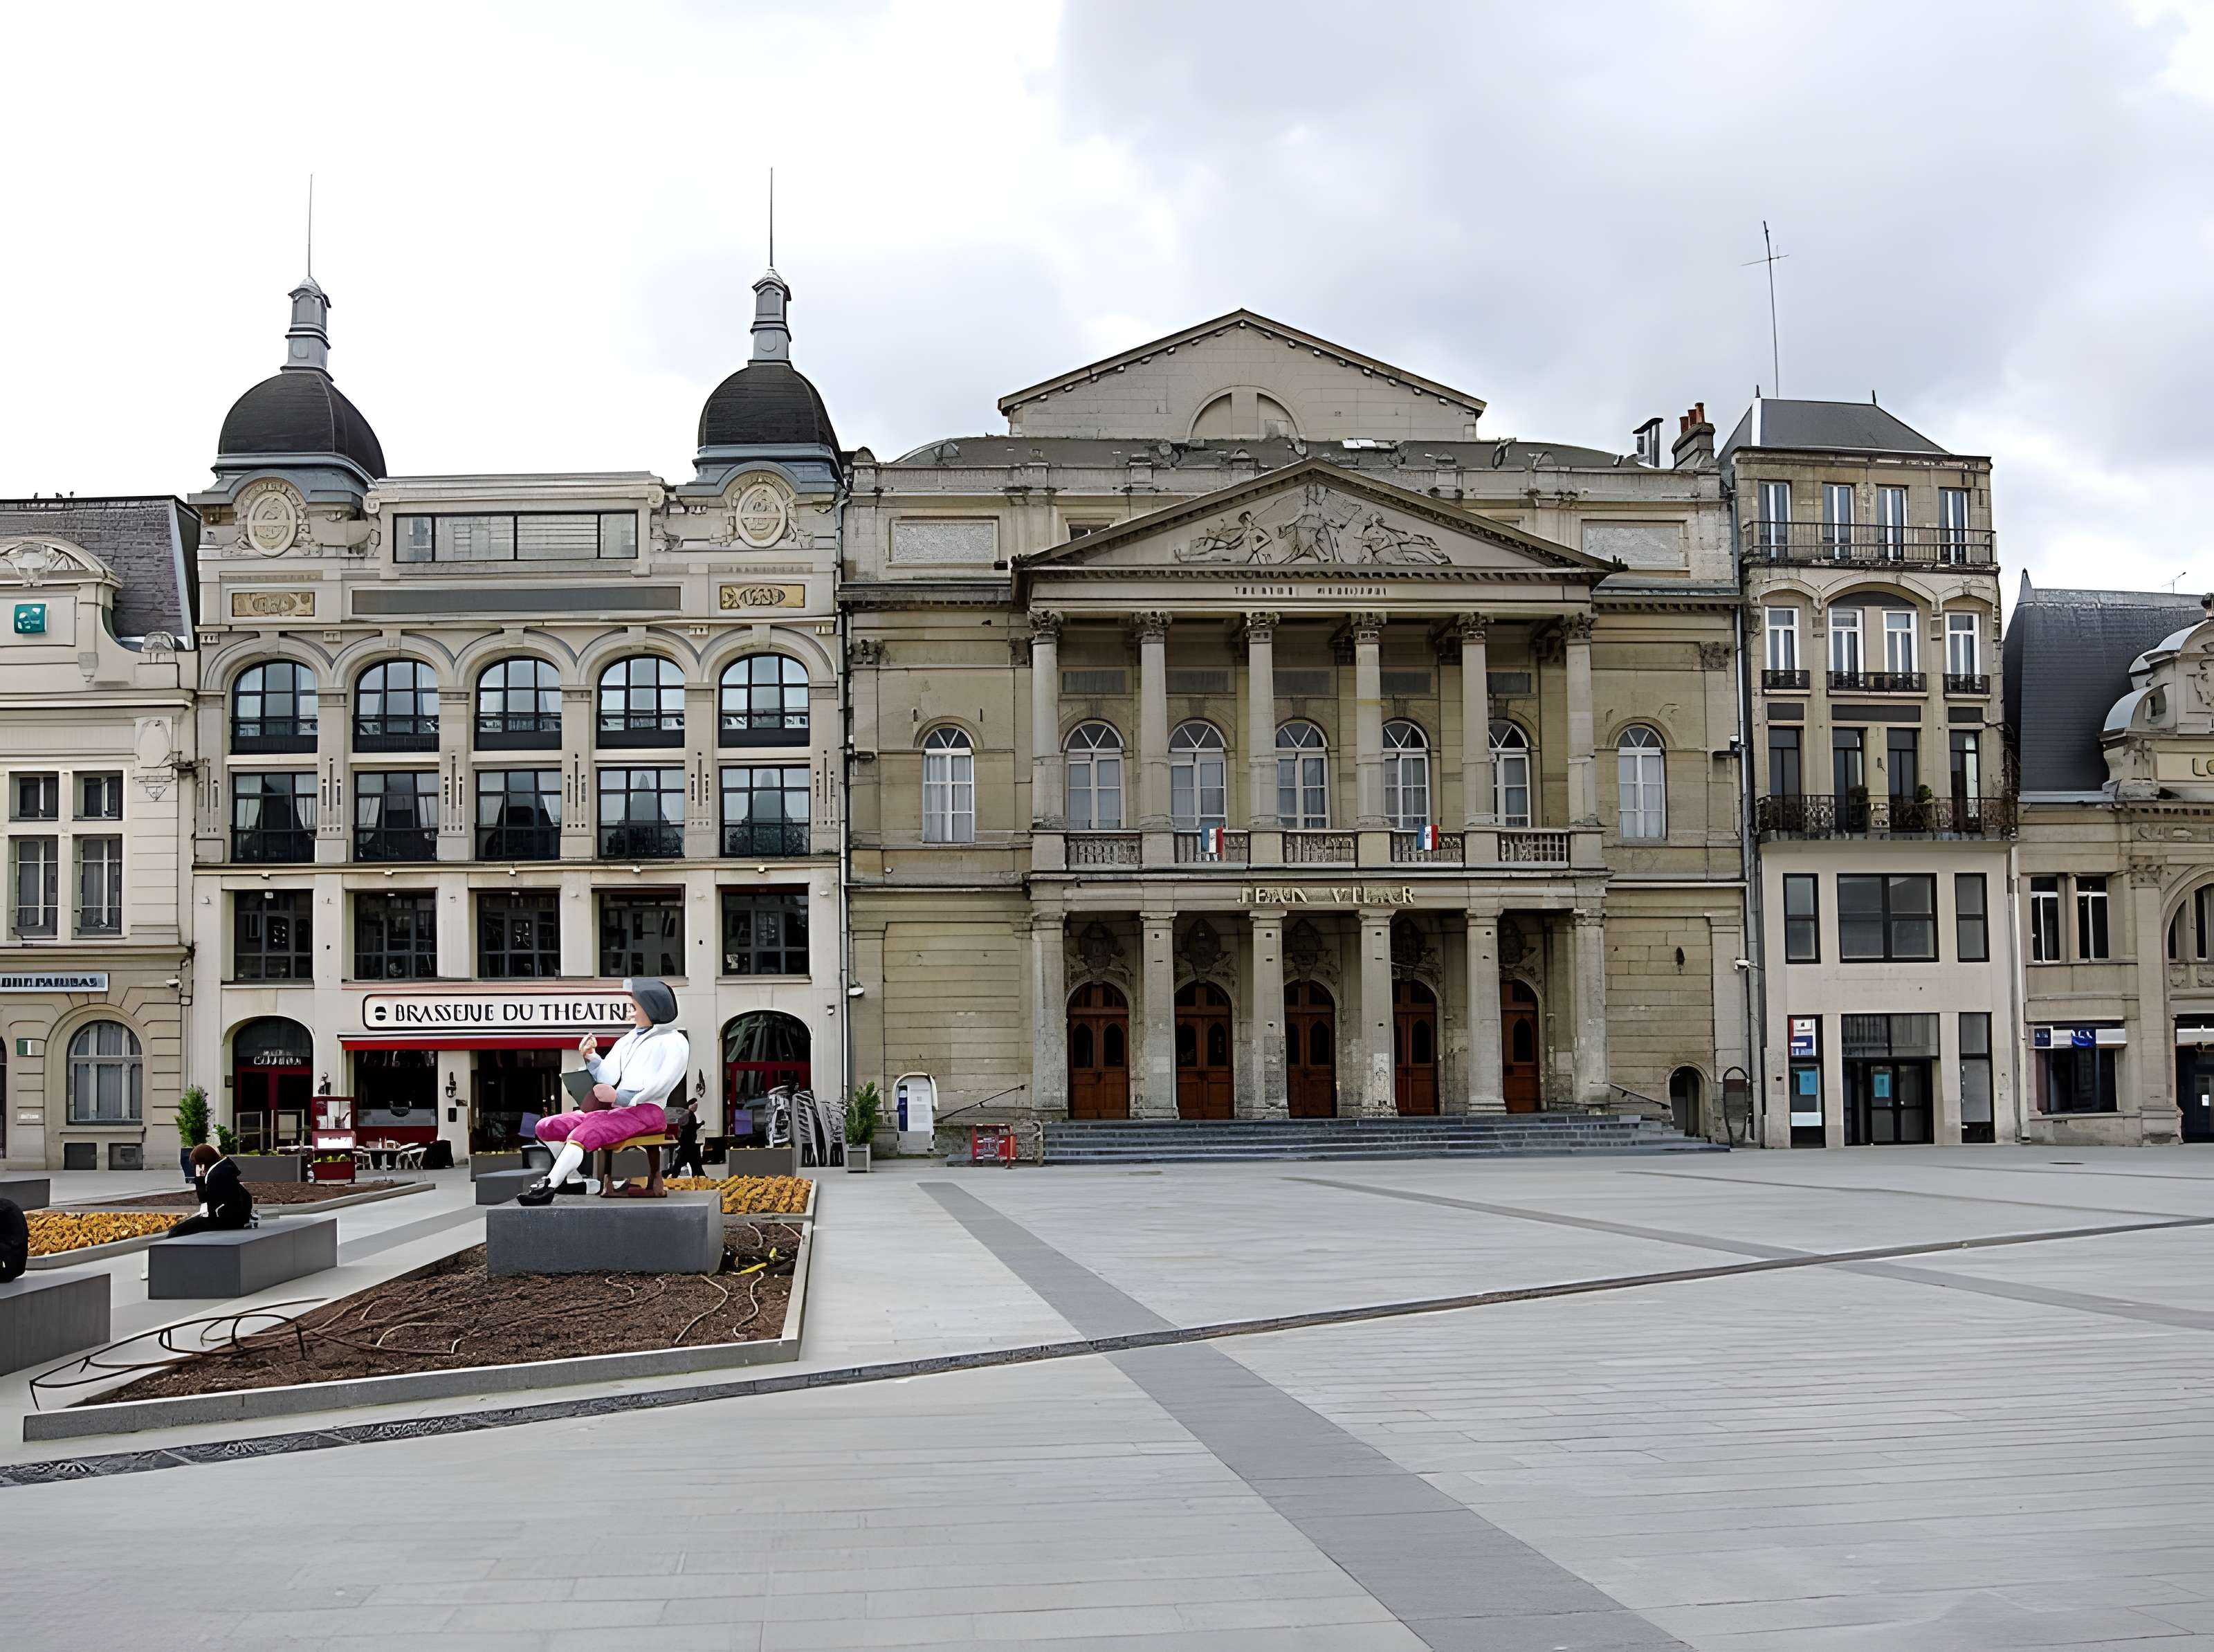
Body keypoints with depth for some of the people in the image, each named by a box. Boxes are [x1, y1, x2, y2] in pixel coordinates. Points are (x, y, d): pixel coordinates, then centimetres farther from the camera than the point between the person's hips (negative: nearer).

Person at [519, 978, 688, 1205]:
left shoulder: (674, 1042, 5)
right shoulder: (626, 1041, 27)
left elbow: (662, 1083, -9)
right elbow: (607, 1078, 16)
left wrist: (618, 1097, -15)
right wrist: (591, 1058, -1)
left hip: (647, 1112, -8)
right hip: (616, 1111, 8)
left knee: (586, 1132, -34)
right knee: (547, 1127, -6)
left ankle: (548, 1186, -43)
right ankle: (572, 1180, -4)